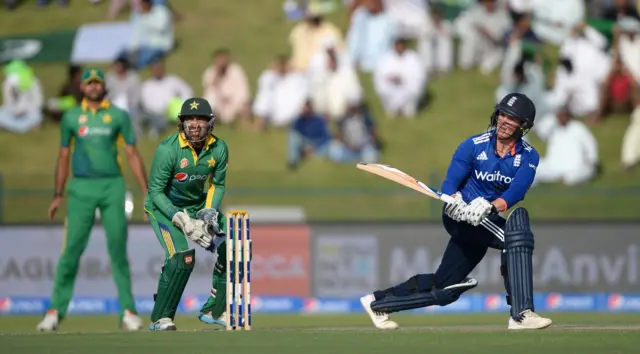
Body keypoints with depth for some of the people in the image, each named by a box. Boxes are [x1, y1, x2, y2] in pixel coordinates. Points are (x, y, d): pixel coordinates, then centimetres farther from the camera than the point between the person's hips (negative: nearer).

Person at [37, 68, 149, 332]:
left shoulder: (119, 116, 7)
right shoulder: (71, 117, 10)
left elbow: (132, 155, 7)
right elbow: (63, 157, 14)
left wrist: (146, 192, 1)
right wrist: (58, 196, 9)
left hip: (112, 186, 0)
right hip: (81, 188, 0)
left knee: (118, 249, -2)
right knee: (72, 249, -5)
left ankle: (128, 311, 1)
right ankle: (56, 310, -2)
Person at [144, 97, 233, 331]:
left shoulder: (219, 149, -11)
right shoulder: (167, 150, -25)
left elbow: (217, 185, 4)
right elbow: (155, 191, -21)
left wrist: (210, 211, -14)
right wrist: (181, 220, -30)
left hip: (199, 204, 6)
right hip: (163, 206, -6)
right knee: (182, 256, -27)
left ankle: (214, 310, 13)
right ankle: (160, 318, -13)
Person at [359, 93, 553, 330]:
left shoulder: (528, 156, -3)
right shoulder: (473, 146, -7)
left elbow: (516, 192, -21)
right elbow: (450, 183, -13)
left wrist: (490, 207, -40)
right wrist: (454, 201, -37)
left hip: (486, 221, 5)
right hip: (462, 218, -5)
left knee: (442, 290, 6)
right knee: (518, 218, -32)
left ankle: (377, 302, 30)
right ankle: (520, 313, -40)